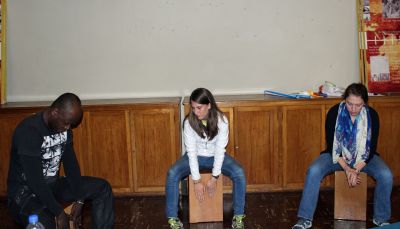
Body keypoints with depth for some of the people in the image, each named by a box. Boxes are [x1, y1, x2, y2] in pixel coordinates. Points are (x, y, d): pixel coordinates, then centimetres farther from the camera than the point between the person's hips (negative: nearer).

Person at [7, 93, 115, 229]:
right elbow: (34, 179, -28)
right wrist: (59, 213, -25)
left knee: (102, 188, -2)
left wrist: (79, 200, -7)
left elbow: (71, 164, 1)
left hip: (52, 185, 8)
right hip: (25, 192, -7)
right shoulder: (28, 131, -25)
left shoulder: (64, 128, -1)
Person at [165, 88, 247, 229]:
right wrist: (197, 181, -22)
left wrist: (214, 178, -23)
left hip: (216, 156, 0)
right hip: (195, 156, 0)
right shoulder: (189, 122, -21)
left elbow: (220, 150, -20)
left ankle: (238, 216, -10)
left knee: (239, 173, -26)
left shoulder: (221, 120, -21)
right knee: (172, 174, -26)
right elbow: (191, 151, -20)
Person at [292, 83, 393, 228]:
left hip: (364, 156, 1)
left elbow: (371, 147, -11)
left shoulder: (372, 115, -14)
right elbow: (331, 144, -14)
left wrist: (356, 169, -24)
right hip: (337, 155, -1)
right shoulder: (334, 113, -17)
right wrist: (346, 168, -25)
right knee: (313, 171, -28)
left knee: (386, 175, -25)